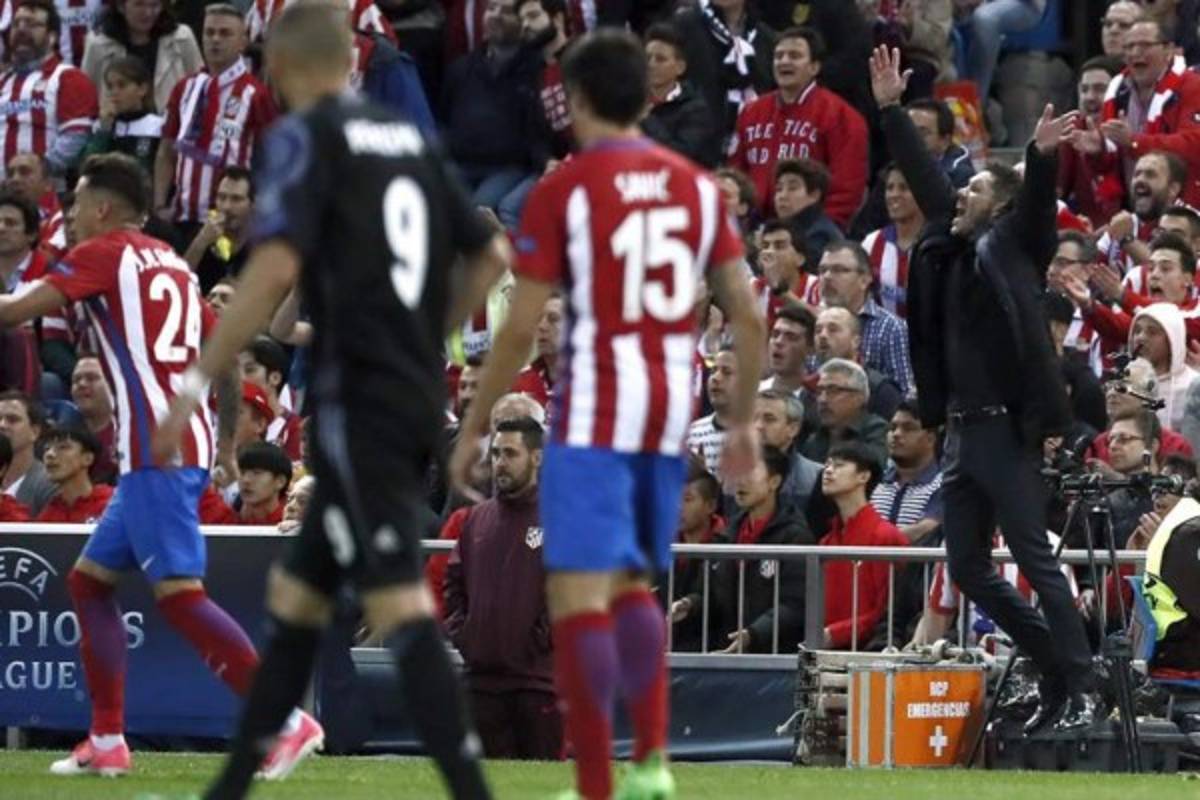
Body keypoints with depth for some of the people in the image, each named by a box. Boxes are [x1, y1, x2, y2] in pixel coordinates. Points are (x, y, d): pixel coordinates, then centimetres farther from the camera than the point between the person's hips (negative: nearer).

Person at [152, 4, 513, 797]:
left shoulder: (305, 137, -7)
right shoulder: (410, 138, 14)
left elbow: (276, 267, -19)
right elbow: (490, 255, 18)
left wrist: (198, 381, -14)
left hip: (358, 401, -8)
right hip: (416, 399, 8)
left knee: (399, 605, -14)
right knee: (297, 595, 17)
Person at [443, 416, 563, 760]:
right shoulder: (476, 518, 16)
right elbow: (454, 584, 22)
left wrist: (544, 639, -12)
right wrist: (459, 632, 8)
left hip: (539, 677, -6)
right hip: (483, 675, 6)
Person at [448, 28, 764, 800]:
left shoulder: (564, 189, -6)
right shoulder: (697, 184, 9)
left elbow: (520, 330, -7)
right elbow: (748, 314, 8)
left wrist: (474, 429, 2)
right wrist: (743, 420, 18)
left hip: (595, 416, -6)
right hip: (672, 414, 6)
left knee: (579, 593, -5)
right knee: (632, 585, 20)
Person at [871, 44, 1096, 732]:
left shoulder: (1011, 246, -3)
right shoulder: (952, 247, 15)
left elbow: (1037, 206, -21)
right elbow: (926, 179, 23)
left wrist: (1042, 159, -41)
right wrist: (892, 111, 25)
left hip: (1006, 428, -9)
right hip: (962, 429, 9)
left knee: (1035, 557, -10)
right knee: (969, 566, 9)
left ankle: (1082, 690, -9)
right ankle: (1057, 669, 16)